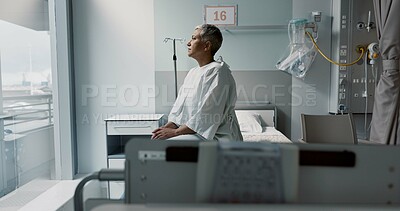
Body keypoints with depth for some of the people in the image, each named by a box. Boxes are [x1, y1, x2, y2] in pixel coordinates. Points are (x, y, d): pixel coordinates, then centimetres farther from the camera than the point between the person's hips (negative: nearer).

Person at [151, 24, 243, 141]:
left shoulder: (218, 71, -14)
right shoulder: (192, 72, 15)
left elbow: (208, 116, -20)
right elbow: (179, 107, 12)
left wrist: (175, 132, -17)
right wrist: (168, 126, -6)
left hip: (217, 138, -8)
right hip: (191, 132, 8)